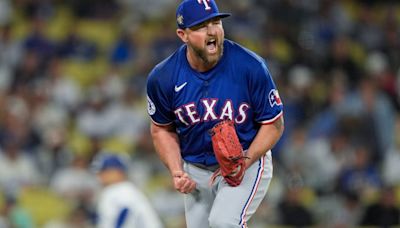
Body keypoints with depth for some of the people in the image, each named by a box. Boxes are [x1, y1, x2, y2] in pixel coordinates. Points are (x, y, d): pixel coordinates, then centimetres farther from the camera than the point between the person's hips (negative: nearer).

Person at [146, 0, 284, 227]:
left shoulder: (251, 67, -19)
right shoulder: (163, 78, -11)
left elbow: (274, 124, -9)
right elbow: (162, 129, 6)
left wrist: (243, 163, -22)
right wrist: (176, 172, -9)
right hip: (196, 170, 4)